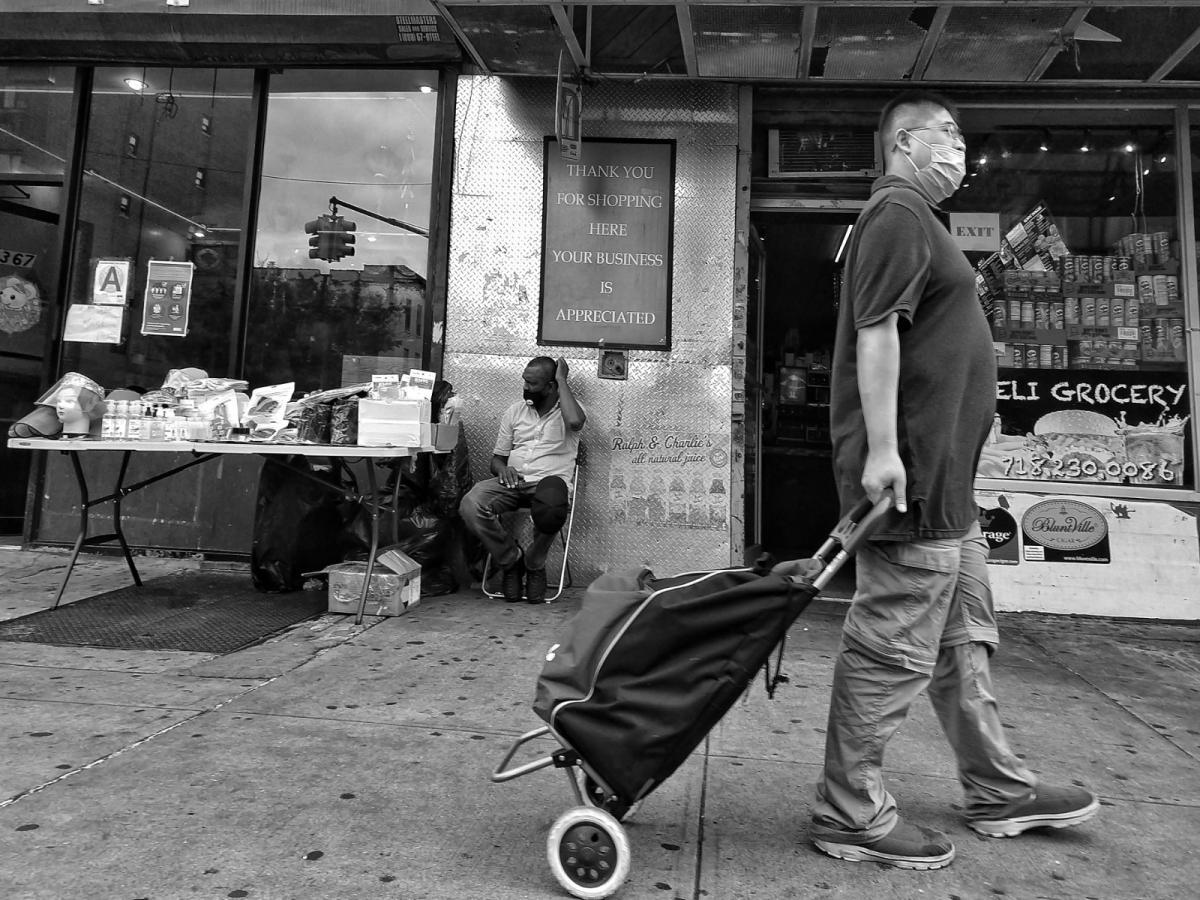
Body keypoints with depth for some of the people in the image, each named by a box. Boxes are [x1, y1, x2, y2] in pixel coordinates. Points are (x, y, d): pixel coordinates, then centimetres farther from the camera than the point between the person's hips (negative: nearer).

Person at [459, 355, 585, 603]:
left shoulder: (568, 408, 6)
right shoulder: (514, 411, 18)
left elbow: (574, 422, -23)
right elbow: (497, 458, 21)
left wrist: (562, 380, -10)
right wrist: (503, 468, -6)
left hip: (550, 481, -4)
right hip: (512, 481, 4)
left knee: (550, 509, -41)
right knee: (470, 506, -26)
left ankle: (534, 565, -8)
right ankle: (511, 559, -3)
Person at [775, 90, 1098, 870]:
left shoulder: (919, 221, 24)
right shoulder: (898, 216, -8)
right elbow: (876, 332, -20)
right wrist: (881, 449, -26)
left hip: (944, 477, 11)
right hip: (912, 473, -11)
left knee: (964, 641, 17)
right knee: (893, 648, -5)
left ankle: (999, 791, 32)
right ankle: (850, 813, 8)